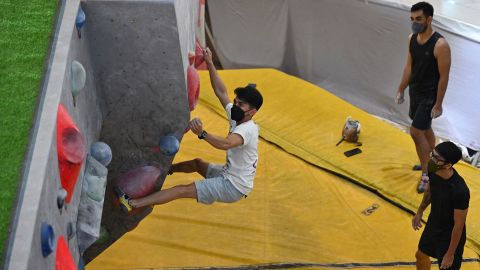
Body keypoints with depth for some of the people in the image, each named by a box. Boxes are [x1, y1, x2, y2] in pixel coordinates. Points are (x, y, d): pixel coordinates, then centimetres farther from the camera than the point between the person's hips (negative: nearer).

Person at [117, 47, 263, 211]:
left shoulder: (248, 129, -24)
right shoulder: (236, 117, 4)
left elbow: (226, 144, -45)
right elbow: (221, 92, 8)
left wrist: (202, 134, -59)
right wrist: (209, 63, 4)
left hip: (233, 187, -10)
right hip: (229, 174, 10)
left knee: (183, 190, -13)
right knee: (197, 163, 29)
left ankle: (132, 204, -16)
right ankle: (166, 169, 58)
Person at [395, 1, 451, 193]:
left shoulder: (440, 45, -25)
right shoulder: (412, 39, -2)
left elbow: (444, 76, -20)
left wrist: (438, 104, -18)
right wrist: (401, 90, 13)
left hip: (429, 95, -7)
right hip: (415, 92, 7)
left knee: (416, 132, -8)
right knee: (425, 129, 21)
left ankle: (427, 174, 6)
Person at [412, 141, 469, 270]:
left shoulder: (460, 191, -39)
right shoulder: (433, 171, -19)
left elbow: (459, 225, -26)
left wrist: (450, 254, -17)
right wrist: (420, 212, 19)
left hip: (449, 236, -7)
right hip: (433, 225, 7)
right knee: (421, 255, 30)